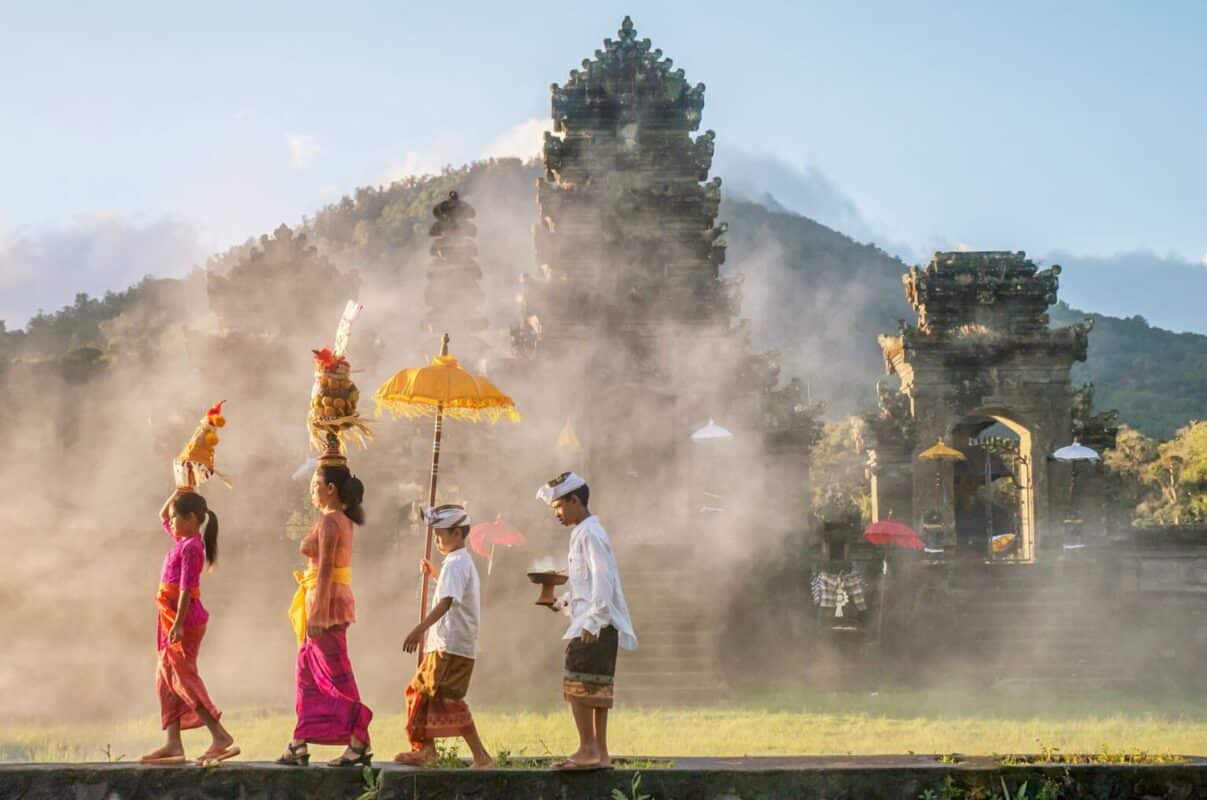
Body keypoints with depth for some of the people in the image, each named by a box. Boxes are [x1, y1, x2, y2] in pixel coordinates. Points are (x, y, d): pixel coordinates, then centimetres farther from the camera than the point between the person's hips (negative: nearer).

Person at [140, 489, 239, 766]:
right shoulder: (182, 540, 14)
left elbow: (186, 588, -21)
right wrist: (178, 493, 19)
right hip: (173, 620, 10)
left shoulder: (190, 547, -14)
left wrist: (178, 624, -25)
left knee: (184, 678, -11)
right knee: (166, 680, 9)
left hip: (185, 619, -10)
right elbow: (162, 516, 31)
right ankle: (173, 744, 10)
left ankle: (221, 737, -14)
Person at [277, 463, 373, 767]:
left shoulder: (328, 522, -15)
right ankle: (299, 746, 17)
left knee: (337, 676, -5)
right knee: (307, 671, 13)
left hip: (326, 600, -10)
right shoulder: (343, 520, 13)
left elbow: (325, 571, -20)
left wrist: (316, 614, -21)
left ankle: (359, 744, -1)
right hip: (338, 597, 10)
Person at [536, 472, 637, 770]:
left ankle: (588, 750, -8)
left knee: (577, 686, -9)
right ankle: (600, 753, 11)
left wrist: (592, 621, -22)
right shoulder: (583, 532, 20)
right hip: (594, 624, 10)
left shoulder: (589, 533, -11)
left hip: (594, 625, -10)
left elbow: (602, 578, -19)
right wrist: (563, 601, 13)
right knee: (597, 689, 9)